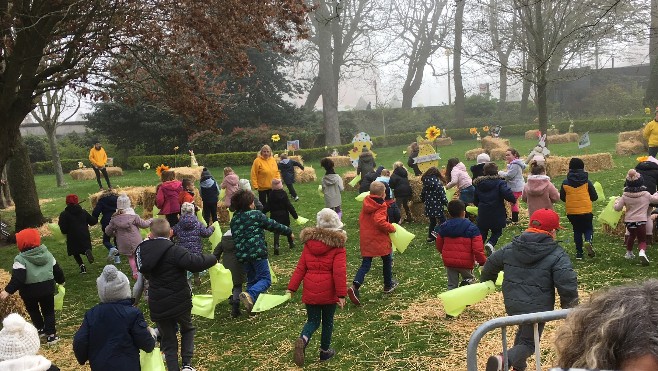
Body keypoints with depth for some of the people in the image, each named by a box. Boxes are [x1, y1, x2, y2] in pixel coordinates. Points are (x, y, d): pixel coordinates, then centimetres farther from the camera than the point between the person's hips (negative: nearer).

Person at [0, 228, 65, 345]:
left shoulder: (20, 259, -14)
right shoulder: (47, 254, 3)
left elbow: (18, 278, -22)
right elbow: (56, 270, 10)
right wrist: (61, 281, 25)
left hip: (29, 291, -3)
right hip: (47, 288, 3)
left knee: (33, 310, 23)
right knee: (49, 311, 11)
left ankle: (41, 329, 28)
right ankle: (51, 334, 7)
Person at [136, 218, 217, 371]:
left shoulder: (143, 251, 1)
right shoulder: (174, 251, -20)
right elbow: (195, 262, -32)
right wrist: (212, 258, -14)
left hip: (158, 306, 4)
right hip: (180, 303, -3)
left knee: (168, 341, 17)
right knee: (187, 329, 23)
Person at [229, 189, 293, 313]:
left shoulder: (234, 220, 12)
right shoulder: (256, 215, -5)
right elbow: (273, 225, -1)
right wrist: (288, 231, 11)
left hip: (242, 255, 7)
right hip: (257, 252, -7)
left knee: (251, 280, 20)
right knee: (265, 279, -3)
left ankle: (251, 305, 18)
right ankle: (250, 295, -27)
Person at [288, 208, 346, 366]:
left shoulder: (309, 243, 2)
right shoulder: (337, 246, -9)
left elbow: (300, 268, 1)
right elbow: (339, 272, -16)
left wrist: (291, 288, 3)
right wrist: (341, 294, -14)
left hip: (310, 292, 3)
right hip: (329, 292, -2)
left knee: (313, 320, 14)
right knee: (327, 321, 18)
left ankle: (303, 339, -14)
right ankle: (325, 351, 28)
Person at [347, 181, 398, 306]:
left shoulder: (366, 203, 5)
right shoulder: (381, 206, -16)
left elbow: (361, 218, 14)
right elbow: (380, 222, -29)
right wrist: (392, 228, -15)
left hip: (365, 239, 6)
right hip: (380, 239, -5)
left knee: (365, 264, 6)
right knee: (387, 261, 18)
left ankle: (355, 286, -16)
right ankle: (388, 285, 33)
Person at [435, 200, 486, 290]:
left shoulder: (443, 227, 2)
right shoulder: (471, 228, -10)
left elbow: (439, 245, 13)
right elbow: (477, 248, -14)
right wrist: (483, 261, -3)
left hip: (449, 262, 3)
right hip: (465, 262, -3)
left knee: (452, 284, 13)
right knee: (470, 279, 19)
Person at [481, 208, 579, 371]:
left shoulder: (509, 248, 5)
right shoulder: (557, 255, -10)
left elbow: (491, 265, 16)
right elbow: (567, 283, -17)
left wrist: (486, 282, 35)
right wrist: (570, 306, 0)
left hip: (512, 304, 6)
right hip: (537, 308, -6)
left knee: (524, 331, 31)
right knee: (529, 343, 5)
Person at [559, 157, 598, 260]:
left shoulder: (565, 183, -5)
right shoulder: (587, 182, -7)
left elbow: (562, 197, 4)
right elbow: (594, 197, -1)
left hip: (571, 212, 1)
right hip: (586, 210, -1)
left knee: (577, 230, 15)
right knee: (588, 228, 16)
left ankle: (579, 252, 13)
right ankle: (588, 241, -16)